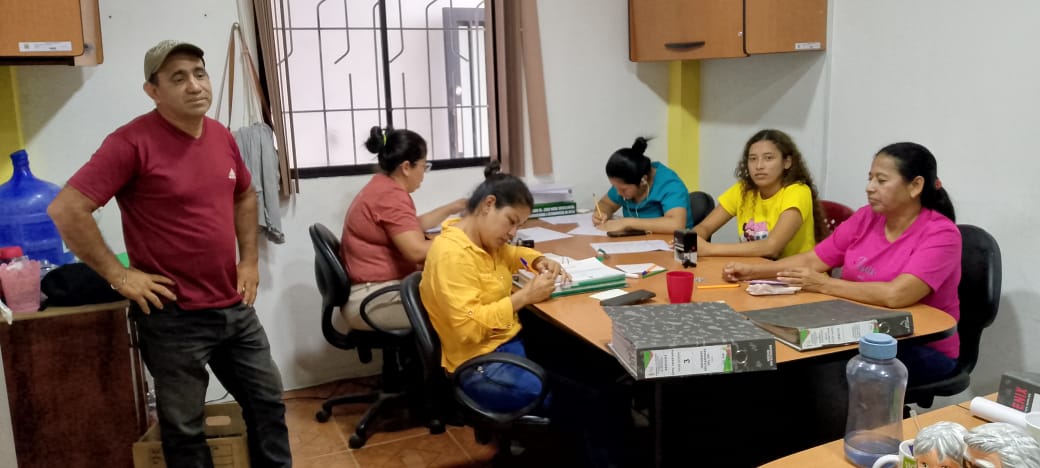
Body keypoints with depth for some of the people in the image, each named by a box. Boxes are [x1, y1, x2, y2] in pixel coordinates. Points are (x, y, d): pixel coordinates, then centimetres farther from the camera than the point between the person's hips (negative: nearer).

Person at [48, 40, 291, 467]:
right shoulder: (133, 142, -16)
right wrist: (119, 275, -16)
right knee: (184, 428, 9)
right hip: (174, 316, -6)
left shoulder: (222, 136, 5)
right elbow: (66, 210, -20)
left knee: (267, 402, 15)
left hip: (235, 307, 6)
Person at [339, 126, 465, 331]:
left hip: (375, 291, 11)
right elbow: (417, 251, -25)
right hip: (373, 300, -11)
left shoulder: (383, 187, 16)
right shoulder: (390, 195, -18)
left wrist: (453, 207, 22)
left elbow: (413, 227, 26)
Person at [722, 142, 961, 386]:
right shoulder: (866, 218, 3)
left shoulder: (940, 233, -16)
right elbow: (812, 260, 5)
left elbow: (895, 295, -30)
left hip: (925, 349, -5)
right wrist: (752, 271, -8)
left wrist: (824, 285, -21)